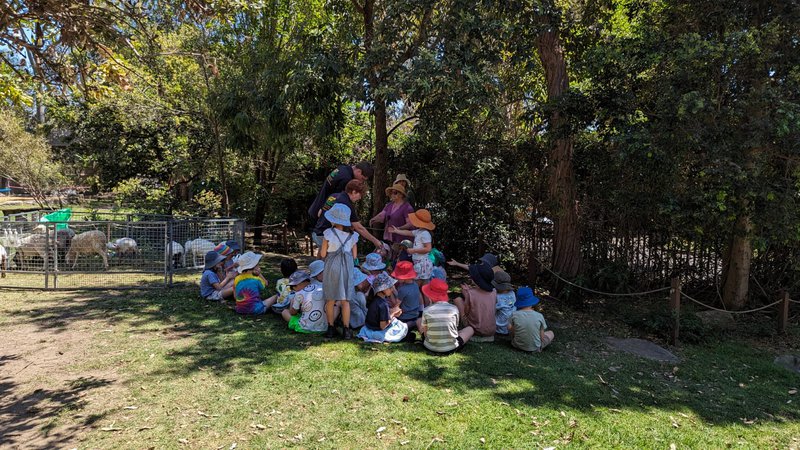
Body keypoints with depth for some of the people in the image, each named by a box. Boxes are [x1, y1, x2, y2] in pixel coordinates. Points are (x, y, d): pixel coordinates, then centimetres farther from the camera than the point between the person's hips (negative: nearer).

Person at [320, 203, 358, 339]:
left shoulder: (329, 233, -10)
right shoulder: (352, 236, -1)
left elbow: (323, 254, -6)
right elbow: (354, 255, 4)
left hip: (331, 269, -2)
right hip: (347, 269, 2)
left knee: (330, 300, 11)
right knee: (345, 300, 8)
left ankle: (331, 328, 18)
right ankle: (346, 329, 9)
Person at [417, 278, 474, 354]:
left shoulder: (426, 311, -15)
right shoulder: (454, 309, -13)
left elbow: (424, 332, -6)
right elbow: (456, 327, -2)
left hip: (431, 347, -4)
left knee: (419, 321, 21)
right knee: (470, 328, 24)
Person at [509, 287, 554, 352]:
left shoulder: (514, 315, -19)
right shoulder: (539, 316, -19)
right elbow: (542, 336, -13)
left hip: (517, 345, 2)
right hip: (534, 348, -2)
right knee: (551, 333, 24)